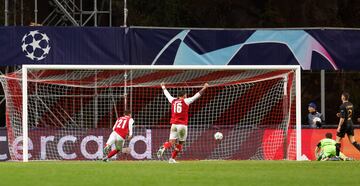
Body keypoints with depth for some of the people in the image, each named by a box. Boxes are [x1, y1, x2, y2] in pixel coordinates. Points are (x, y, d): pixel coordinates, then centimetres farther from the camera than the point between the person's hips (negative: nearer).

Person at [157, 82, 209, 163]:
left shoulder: (173, 101, 9)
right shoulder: (186, 101, -2)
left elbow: (167, 94, 28)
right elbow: (196, 96, 1)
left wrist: (164, 88, 47)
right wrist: (204, 88, 11)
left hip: (174, 125, 3)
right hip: (182, 125, -3)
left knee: (171, 142, -5)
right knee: (180, 143, 11)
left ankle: (163, 148, -36)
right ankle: (172, 159, 9)